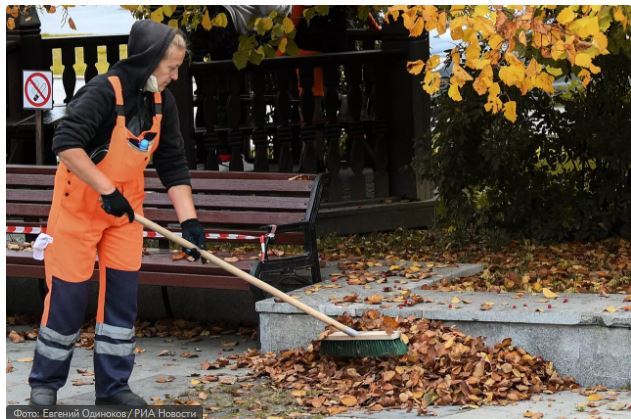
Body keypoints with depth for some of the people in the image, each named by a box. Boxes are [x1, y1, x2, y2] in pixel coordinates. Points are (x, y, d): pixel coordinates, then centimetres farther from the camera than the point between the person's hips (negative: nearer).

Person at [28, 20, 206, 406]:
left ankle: (113, 385, 15)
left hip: (125, 209, 6)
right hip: (79, 206, -6)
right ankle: (45, 382, 16)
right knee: (68, 295, -1)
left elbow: (173, 165, 2)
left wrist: (189, 219, -7)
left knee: (123, 294, 5)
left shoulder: (163, 101, -1)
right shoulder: (103, 92, -23)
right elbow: (66, 145, -35)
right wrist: (107, 190, -35)